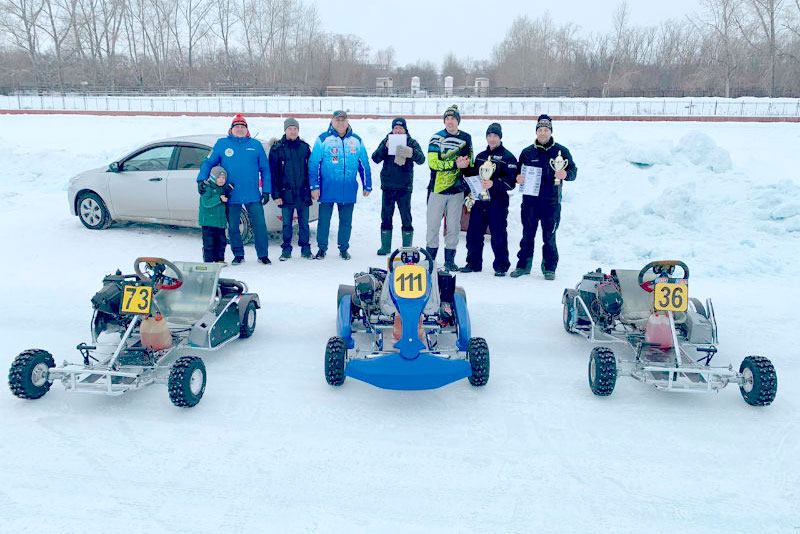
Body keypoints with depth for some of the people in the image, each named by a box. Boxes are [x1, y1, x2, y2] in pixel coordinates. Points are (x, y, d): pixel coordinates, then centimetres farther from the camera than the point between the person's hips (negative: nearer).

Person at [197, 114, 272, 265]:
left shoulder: (256, 145, 7)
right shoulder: (222, 144, 7)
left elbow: (265, 169, 9)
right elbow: (208, 163, 8)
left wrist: (266, 191, 3)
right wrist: (201, 179, -8)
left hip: (253, 195, 0)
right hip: (231, 196, 1)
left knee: (260, 225, -3)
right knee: (233, 227, 8)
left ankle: (263, 254, 10)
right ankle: (238, 254, 23)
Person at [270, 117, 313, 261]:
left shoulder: (304, 147, 8)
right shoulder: (277, 148, 0)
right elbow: (273, 172, -1)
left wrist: (312, 188, 8)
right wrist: (276, 194, -7)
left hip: (303, 193, 2)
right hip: (286, 193, -2)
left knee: (304, 223, 8)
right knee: (286, 224, 5)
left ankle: (305, 248, 18)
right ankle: (286, 250, 15)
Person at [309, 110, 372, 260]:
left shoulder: (356, 140, 9)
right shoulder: (323, 139, 0)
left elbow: (364, 165, 14)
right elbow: (313, 164, -2)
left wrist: (367, 186, 12)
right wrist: (314, 186, -8)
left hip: (348, 190, 2)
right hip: (327, 190, -2)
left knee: (346, 221, 9)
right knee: (324, 221, 4)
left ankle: (344, 248, 22)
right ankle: (322, 248, 17)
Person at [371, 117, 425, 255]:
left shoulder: (412, 143, 2)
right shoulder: (386, 141, 7)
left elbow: (421, 159, -13)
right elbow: (375, 158, -3)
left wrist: (411, 152, -33)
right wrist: (385, 147, -19)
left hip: (404, 186, -2)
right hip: (388, 186, 2)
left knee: (406, 218, 1)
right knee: (386, 217, 7)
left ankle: (407, 247, 10)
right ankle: (385, 246, 18)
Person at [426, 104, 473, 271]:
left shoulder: (466, 138, 9)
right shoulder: (436, 138, -2)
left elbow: (470, 161, 23)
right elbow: (433, 163, -14)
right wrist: (455, 164, -19)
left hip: (457, 189, 2)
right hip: (437, 188, -2)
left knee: (454, 226, 6)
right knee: (433, 225, 2)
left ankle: (449, 259, 16)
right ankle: (430, 256, 14)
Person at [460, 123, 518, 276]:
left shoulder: (507, 157, -2)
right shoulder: (480, 156, 17)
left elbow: (511, 181, -12)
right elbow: (472, 175, 26)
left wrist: (494, 183, -23)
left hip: (497, 202, -5)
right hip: (479, 200, 5)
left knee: (498, 235, -1)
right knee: (473, 233, 6)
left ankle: (501, 266, 11)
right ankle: (473, 263, 20)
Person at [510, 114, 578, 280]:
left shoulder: (561, 151, 5)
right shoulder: (527, 152, 11)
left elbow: (573, 170, 2)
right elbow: (518, 172, 15)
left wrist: (565, 174, -20)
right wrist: (518, 178, -8)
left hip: (551, 202, -2)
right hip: (530, 200, 2)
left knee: (549, 237, 2)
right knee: (527, 235, 6)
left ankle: (549, 268, 12)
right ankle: (523, 265, 17)